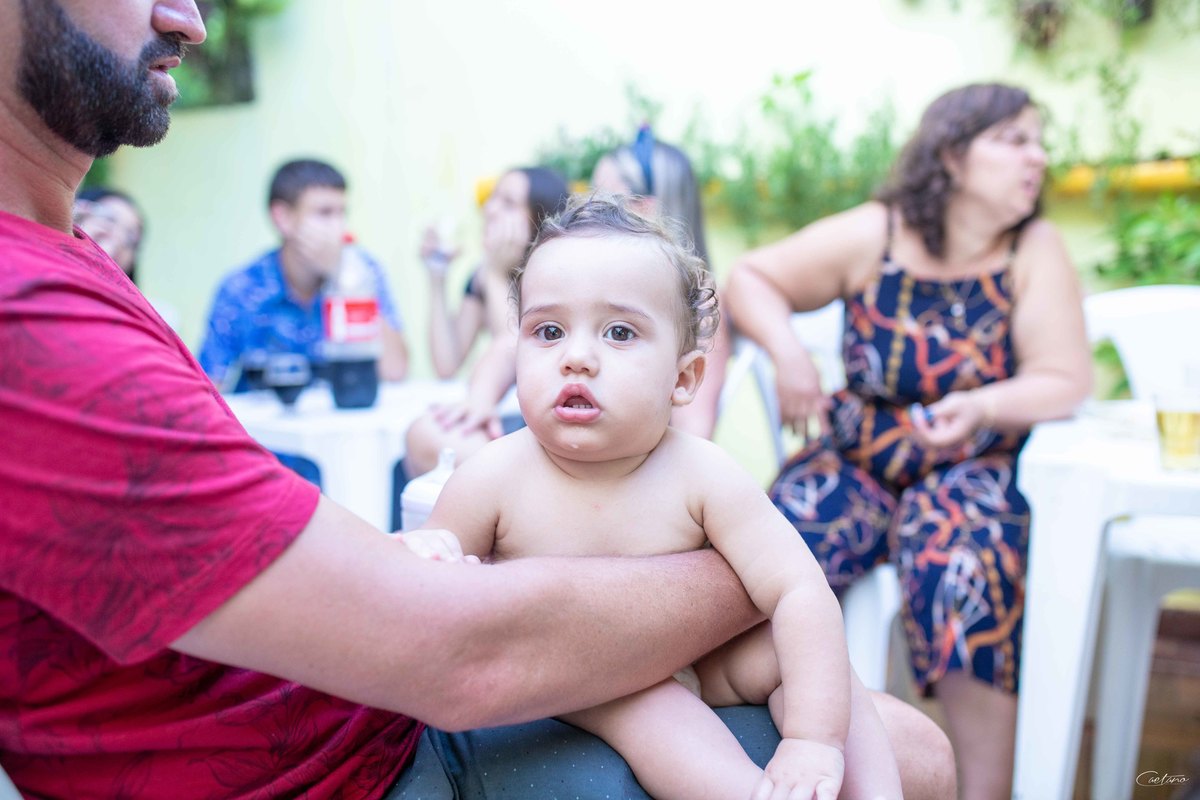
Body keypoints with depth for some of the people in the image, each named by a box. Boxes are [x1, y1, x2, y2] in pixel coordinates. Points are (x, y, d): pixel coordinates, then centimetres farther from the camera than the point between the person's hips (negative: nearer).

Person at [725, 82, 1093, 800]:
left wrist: (983, 406, -30)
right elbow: (751, 278, 2)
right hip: (860, 453, 1)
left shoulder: (1035, 250, -5)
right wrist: (787, 352, -17)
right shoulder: (872, 235, -4)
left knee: (958, 559, -33)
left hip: (975, 465, -1)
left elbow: (1066, 382, -9)